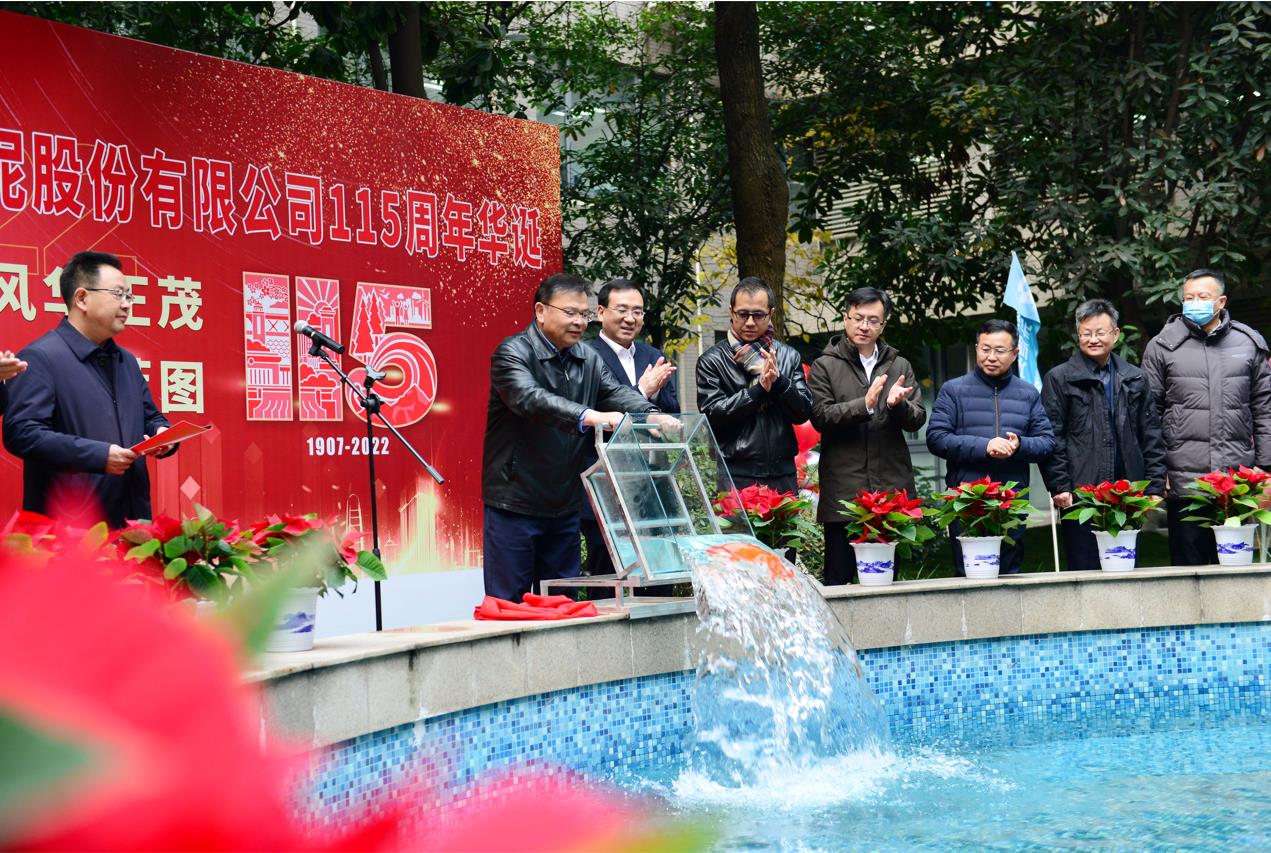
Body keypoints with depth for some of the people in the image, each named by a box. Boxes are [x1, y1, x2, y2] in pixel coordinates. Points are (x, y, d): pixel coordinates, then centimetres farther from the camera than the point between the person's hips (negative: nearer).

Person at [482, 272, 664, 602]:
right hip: (515, 503, -6)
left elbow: (617, 392, -4)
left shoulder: (588, 358, 10)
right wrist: (590, 416, -44)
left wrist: (650, 414, -27)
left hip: (565, 505, 6)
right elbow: (529, 399, -30)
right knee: (509, 605, -1)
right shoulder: (513, 352, -12)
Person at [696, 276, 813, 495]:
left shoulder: (789, 356, 10)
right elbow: (712, 415, -8)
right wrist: (759, 388, -14)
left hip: (782, 476, 3)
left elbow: (803, 412, 5)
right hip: (735, 477, -3)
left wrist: (779, 381, -12)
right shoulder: (712, 361, 1)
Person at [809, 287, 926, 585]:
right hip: (843, 491, -3)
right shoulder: (825, 366, 5)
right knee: (839, 579, -1)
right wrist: (864, 405, -20)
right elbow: (821, 417, -7)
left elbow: (917, 420, 8)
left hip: (892, 490, 3)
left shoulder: (900, 366, 16)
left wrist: (897, 405, -14)